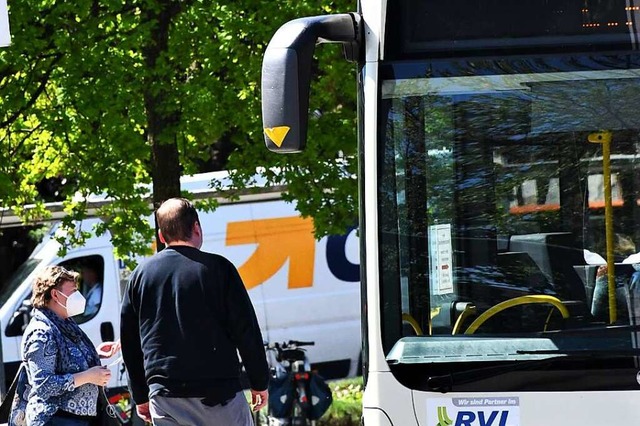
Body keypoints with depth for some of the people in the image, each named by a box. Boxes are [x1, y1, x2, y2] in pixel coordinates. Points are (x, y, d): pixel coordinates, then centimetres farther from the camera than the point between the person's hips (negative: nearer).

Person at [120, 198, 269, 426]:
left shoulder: (140, 275, 9)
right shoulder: (217, 268, -3)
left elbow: (129, 342, 14)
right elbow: (247, 330, -2)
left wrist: (140, 396, 21)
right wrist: (259, 383, 7)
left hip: (164, 396, 3)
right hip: (217, 391, -3)